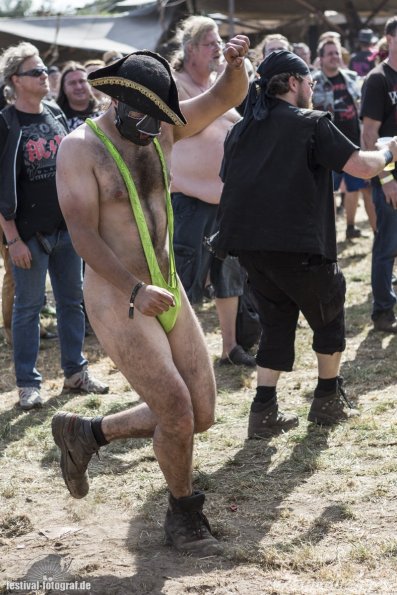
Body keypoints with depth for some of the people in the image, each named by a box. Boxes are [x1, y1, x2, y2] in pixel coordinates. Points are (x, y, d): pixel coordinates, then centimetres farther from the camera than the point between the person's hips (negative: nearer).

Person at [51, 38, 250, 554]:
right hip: (116, 300, -7)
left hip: (168, 292, 7)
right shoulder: (81, 147, -12)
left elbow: (226, 98, 6)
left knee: (201, 414, 8)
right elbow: (83, 234, -19)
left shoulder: (161, 129, 6)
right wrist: (136, 291, -29)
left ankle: (86, 434, 26)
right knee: (176, 408, -12)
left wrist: (235, 65, -17)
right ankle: (183, 514, 14)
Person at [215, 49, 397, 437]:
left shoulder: (241, 129, 15)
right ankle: (328, 401, 23)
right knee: (329, 312, 16)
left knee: (277, 319, 17)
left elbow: (228, 185, 20)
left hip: (244, 241, 6)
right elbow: (363, 167, -6)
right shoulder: (311, 124, -3)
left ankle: (264, 410, 7)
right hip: (295, 242, -6)